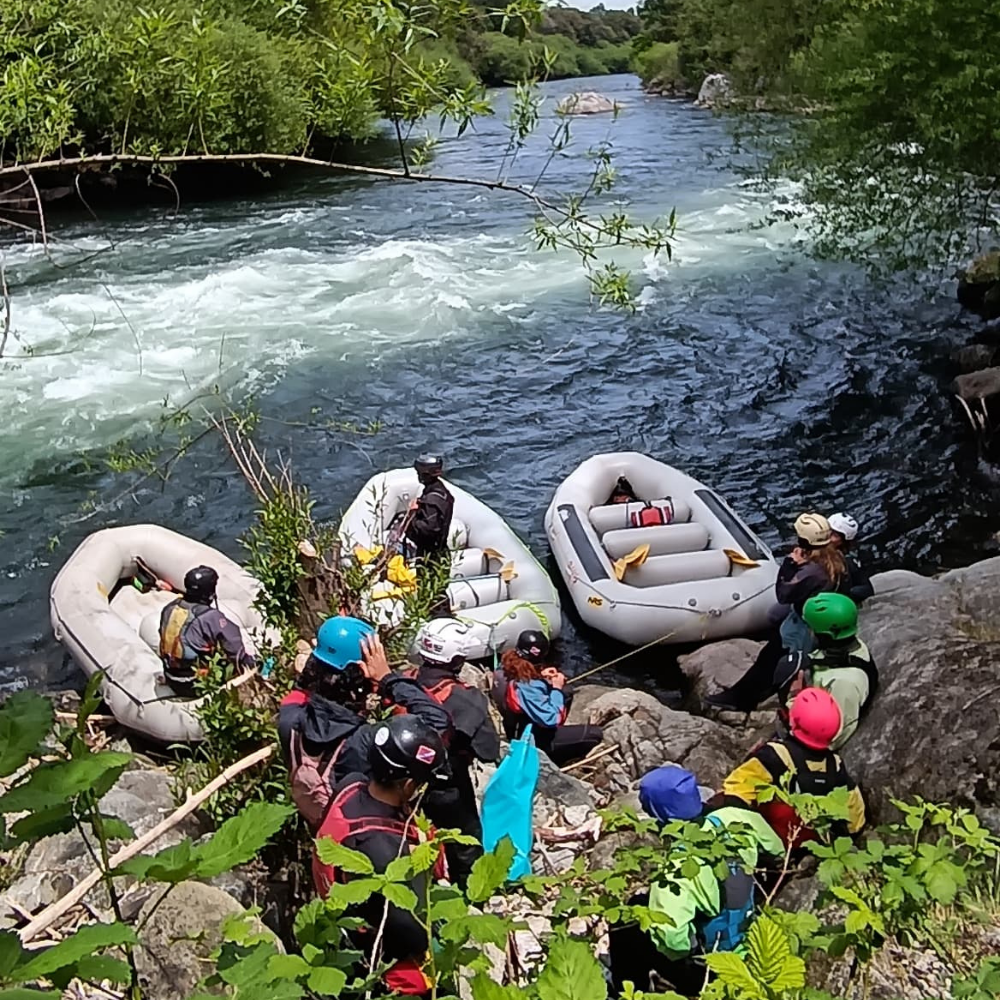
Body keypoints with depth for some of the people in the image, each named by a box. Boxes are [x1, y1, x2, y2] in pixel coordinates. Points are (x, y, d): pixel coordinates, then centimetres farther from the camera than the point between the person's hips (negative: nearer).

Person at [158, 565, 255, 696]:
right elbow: (235, 650, -17)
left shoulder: (170, 609, -4)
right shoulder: (211, 618, -24)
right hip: (196, 686, -7)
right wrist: (251, 665, -1)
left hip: (171, 680, 7)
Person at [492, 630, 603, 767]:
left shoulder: (507, 666, -12)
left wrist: (541, 677, -6)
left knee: (565, 696, 22)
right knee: (595, 734, -8)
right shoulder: (528, 687, -38)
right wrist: (557, 688, -22)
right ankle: (552, 759, 5)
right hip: (533, 740, -9)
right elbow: (551, 720, -33)